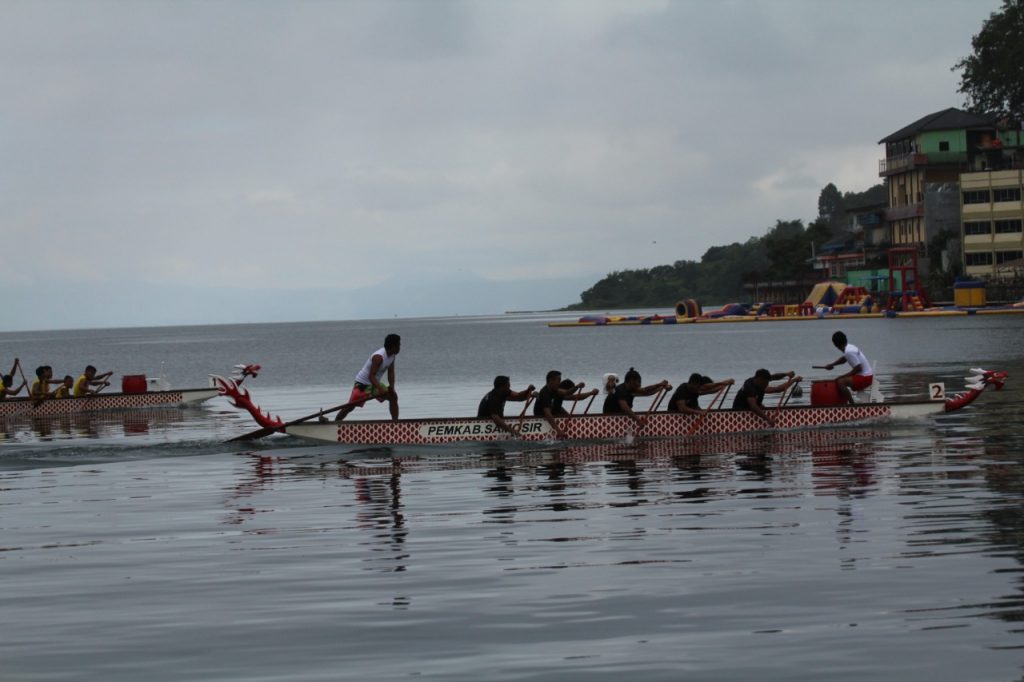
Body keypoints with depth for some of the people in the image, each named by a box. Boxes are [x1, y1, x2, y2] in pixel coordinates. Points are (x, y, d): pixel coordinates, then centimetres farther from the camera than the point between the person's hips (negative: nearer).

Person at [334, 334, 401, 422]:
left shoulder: (392, 355, -3)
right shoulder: (379, 357, -30)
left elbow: (391, 373, 1)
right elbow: (371, 376, -33)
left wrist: (391, 388, -11)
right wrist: (380, 389, -44)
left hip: (375, 383, 8)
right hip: (362, 384, -8)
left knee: (393, 397, 1)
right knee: (350, 406, -10)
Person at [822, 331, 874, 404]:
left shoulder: (849, 352, -24)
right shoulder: (849, 347, 6)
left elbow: (858, 368, -24)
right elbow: (844, 359, 26)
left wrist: (843, 376, -15)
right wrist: (832, 364, 12)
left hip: (865, 378, -10)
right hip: (866, 376, 10)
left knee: (840, 382, -21)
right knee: (841, 380, 22)